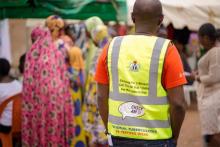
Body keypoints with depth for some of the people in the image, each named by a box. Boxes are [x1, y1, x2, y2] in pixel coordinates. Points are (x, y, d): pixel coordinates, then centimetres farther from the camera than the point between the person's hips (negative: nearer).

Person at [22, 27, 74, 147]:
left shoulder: (32, 54, -1)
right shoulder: (58, 54, 7)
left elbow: (28, 80, -4)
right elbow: (64, 79, 6)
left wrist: (28, 100, 1)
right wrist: (63, 99, 12)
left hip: (38, 96, -2)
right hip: (56, 96, 3)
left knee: (38, 127, 3)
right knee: (56, 123, 7)